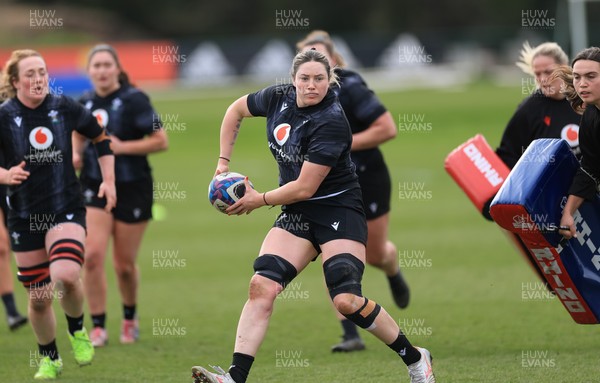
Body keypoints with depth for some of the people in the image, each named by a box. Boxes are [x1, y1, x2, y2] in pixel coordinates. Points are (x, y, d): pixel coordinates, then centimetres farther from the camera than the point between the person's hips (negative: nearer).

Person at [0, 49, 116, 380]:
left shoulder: (65, 108, -2)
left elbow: (100, 136, 14)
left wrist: (108, 180, 8)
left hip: (66, 209, 0)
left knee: (66, 276, -26)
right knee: (39, 298, 4)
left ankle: (77, 329, 5)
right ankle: (49, 359, 29)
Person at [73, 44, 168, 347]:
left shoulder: (134, 100, -12)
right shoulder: (85, 103, 3)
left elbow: (160, 141, -13)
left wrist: (122, 147, -20)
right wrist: (76, 155, 1)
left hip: (133, 189, -3)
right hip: (95, 186, 3)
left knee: (124, 265, 4)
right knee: (92, 255, -14)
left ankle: (130, 319, 33)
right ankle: (98, 327, -4)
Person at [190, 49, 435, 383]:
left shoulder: (331, 123, -22)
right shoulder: (279, 98, -1)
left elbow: (305, 187, -20)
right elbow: (236, 110, 20)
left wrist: (259, 200, -7)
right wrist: (224, 162, 14)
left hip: (339, 210, -6)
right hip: (296, 214, 6)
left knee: (347, 301, -18)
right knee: (261, 287, -13)